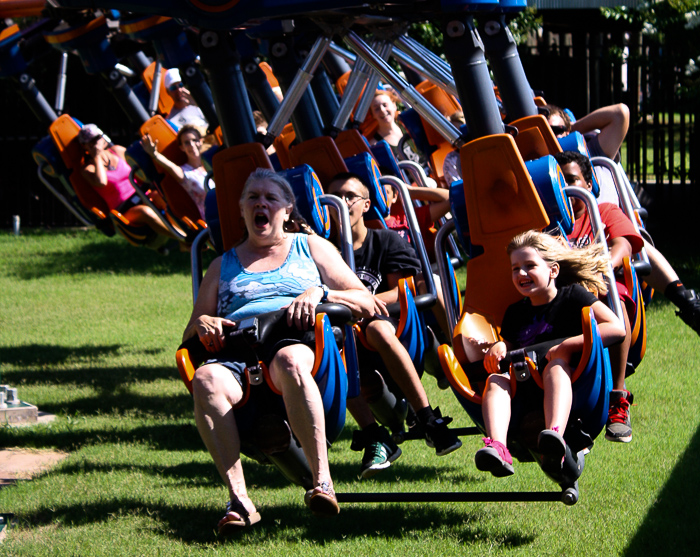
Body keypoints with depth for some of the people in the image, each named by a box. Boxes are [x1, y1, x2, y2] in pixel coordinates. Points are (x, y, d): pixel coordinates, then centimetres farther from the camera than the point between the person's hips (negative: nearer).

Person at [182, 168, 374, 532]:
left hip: (298, 342, -2)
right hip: (235, 352, 2)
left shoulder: (311, 247, 27)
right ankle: (238, 499, -43)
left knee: (290, 361, -42)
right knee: (206, 379, -36)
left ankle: (322, 481, -46)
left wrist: (320, 293, -1)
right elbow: (189, 334, 27)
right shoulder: (223, 265, 33)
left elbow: (366, 304, 18)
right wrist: (202, 323, 3)